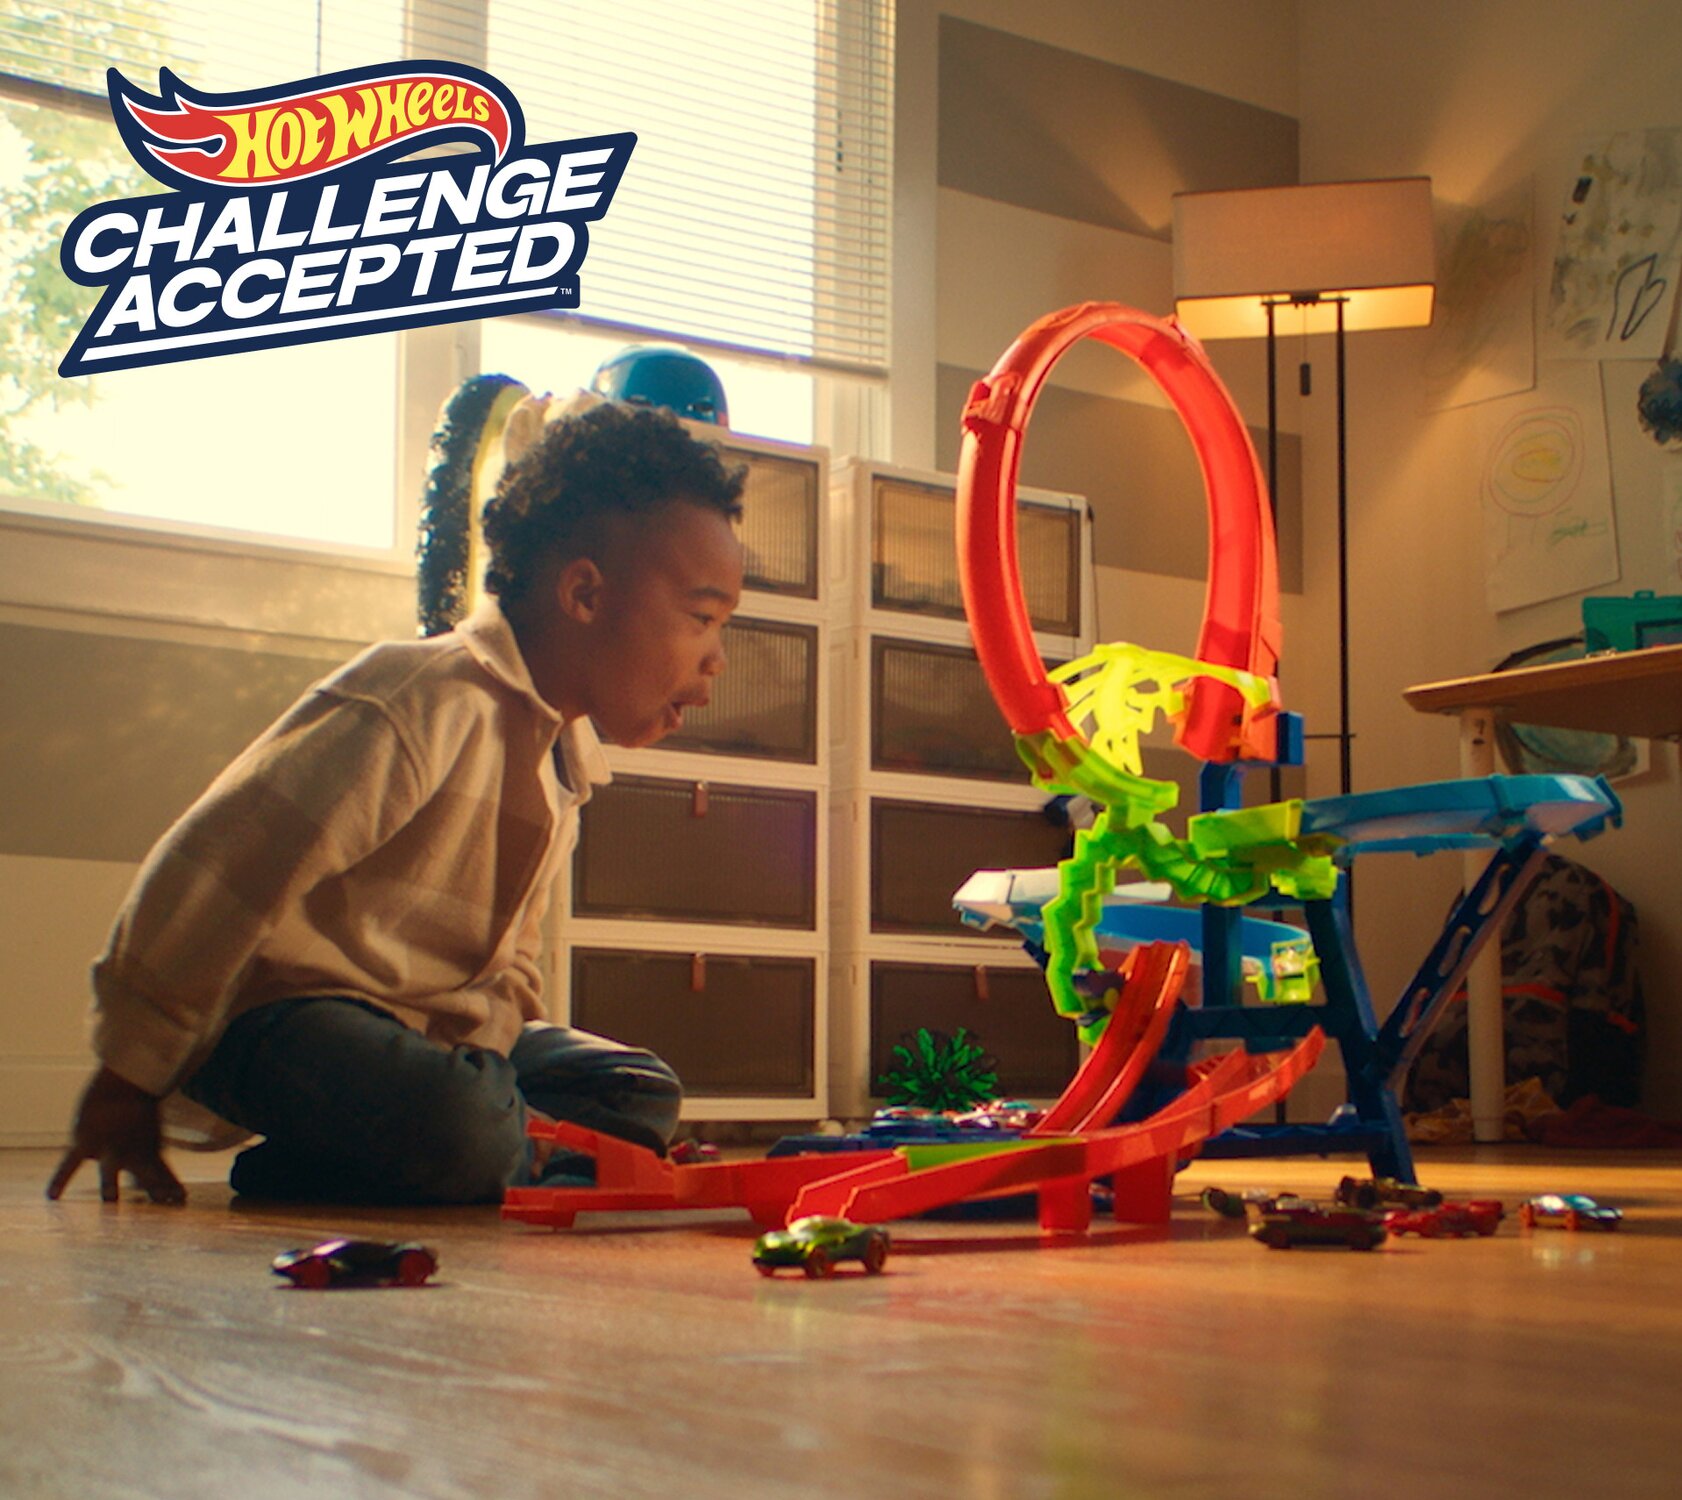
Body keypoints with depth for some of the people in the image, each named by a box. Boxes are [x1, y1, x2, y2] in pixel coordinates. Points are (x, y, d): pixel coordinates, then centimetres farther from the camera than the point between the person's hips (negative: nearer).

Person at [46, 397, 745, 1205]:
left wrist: (489, 1044, 2)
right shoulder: (428, 705, -21)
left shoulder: (566, 759, 12)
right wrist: (130, 1074, -18)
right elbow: (212, 869, -24)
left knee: (640, 1094, 6)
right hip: (276, 1011, -10)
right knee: (459, 1130, -36)